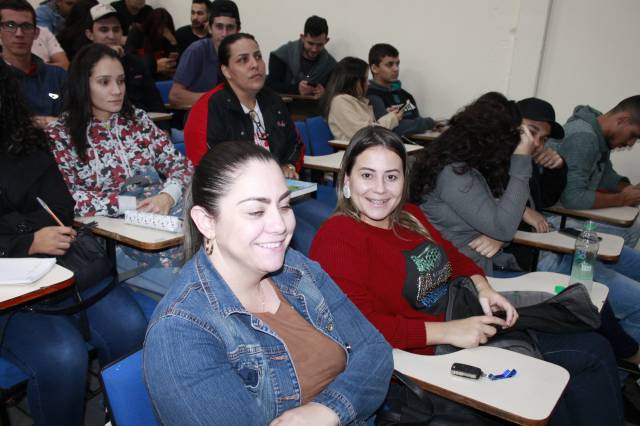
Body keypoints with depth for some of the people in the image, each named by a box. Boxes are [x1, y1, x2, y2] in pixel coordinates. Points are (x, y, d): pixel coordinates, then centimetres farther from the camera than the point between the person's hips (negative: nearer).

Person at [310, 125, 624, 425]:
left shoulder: (409, 216, 7)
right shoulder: (337, 238, -18)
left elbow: (452, 257, 21)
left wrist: (481, 287, -1)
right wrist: (447, 331, -26)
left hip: (471, 329, 9)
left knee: (594, 350, 8)